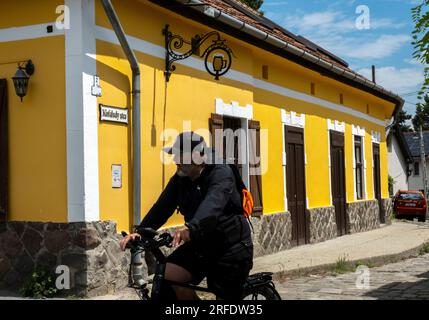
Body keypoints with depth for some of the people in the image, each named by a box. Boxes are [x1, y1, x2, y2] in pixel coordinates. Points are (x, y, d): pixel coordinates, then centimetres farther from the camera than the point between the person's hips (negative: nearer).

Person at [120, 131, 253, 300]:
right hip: (200, 244, 6)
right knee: (166, 277, -15)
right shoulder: (180, 179, 2)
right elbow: (162, 206, -5)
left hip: (230, 246, -5)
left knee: (227, 296, 0)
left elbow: (213, 203, -39)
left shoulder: (221, 173, -20)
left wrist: (190, 227, -56)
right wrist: (140, 231, -21)